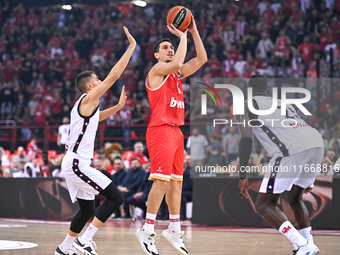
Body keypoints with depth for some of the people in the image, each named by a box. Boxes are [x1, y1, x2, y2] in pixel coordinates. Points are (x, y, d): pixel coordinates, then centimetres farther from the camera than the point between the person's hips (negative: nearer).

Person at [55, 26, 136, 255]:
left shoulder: (84, 105, 18)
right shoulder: (89, 98, -9)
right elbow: (114, 74, -14)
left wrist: (118, 106, 31)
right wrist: (132, 46, -9)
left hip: (75, 163, 10)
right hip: (77, 163, -10)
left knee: (87, 210, 18)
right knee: (115, 197, -13)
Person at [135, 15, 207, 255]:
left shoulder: (177, 74, 20)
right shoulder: (157, 70, -3)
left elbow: (201, 59, 17)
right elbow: (177, 63, -23)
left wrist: (194, 32, 10)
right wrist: (182, 36, -11)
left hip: (176, 131, 9)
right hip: (160, 130, -9)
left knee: (176, 181, 10)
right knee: (162, 180, -16)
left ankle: (175, 229, 16)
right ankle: (147, 230, -15)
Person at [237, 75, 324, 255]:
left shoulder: (249, 105, 18)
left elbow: (246, 141, 5)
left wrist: (242, 176, 5)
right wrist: (306, 176, 43)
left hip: (292, 150, -7)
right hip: (317, 142, 7)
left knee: (263, 205, 3)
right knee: (294, 199, 28)